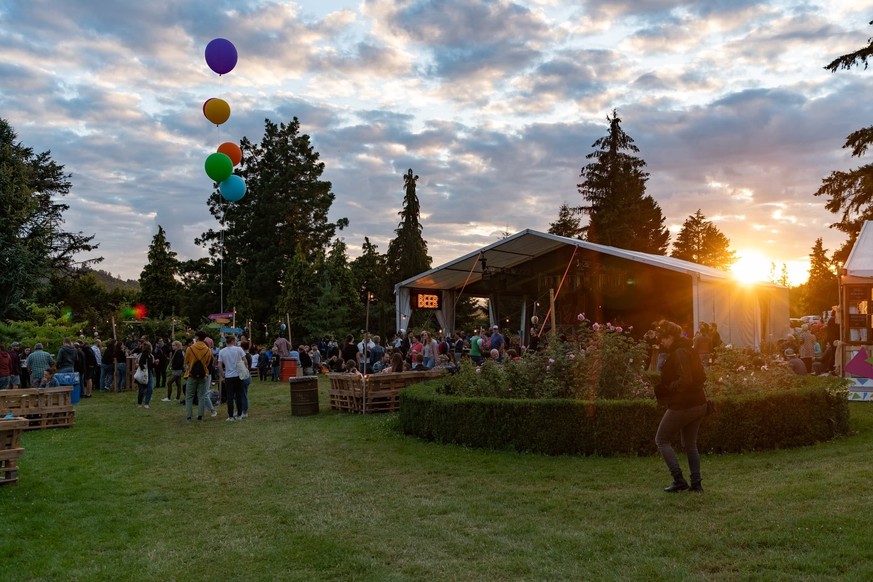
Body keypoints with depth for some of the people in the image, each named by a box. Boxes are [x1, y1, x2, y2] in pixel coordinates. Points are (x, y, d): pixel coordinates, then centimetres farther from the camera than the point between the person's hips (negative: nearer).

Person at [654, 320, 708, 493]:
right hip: (698, 403, 9)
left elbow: (685, 380, -27)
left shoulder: (678, 353, -18)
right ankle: (696, 483, 15)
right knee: (690, 444, 18)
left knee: (661, 440, 6)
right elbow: (702, 376, 16)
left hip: (681, 406, -9)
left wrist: (667, 388, -14)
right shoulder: (689, 350, 12)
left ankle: (679, 480, -1)